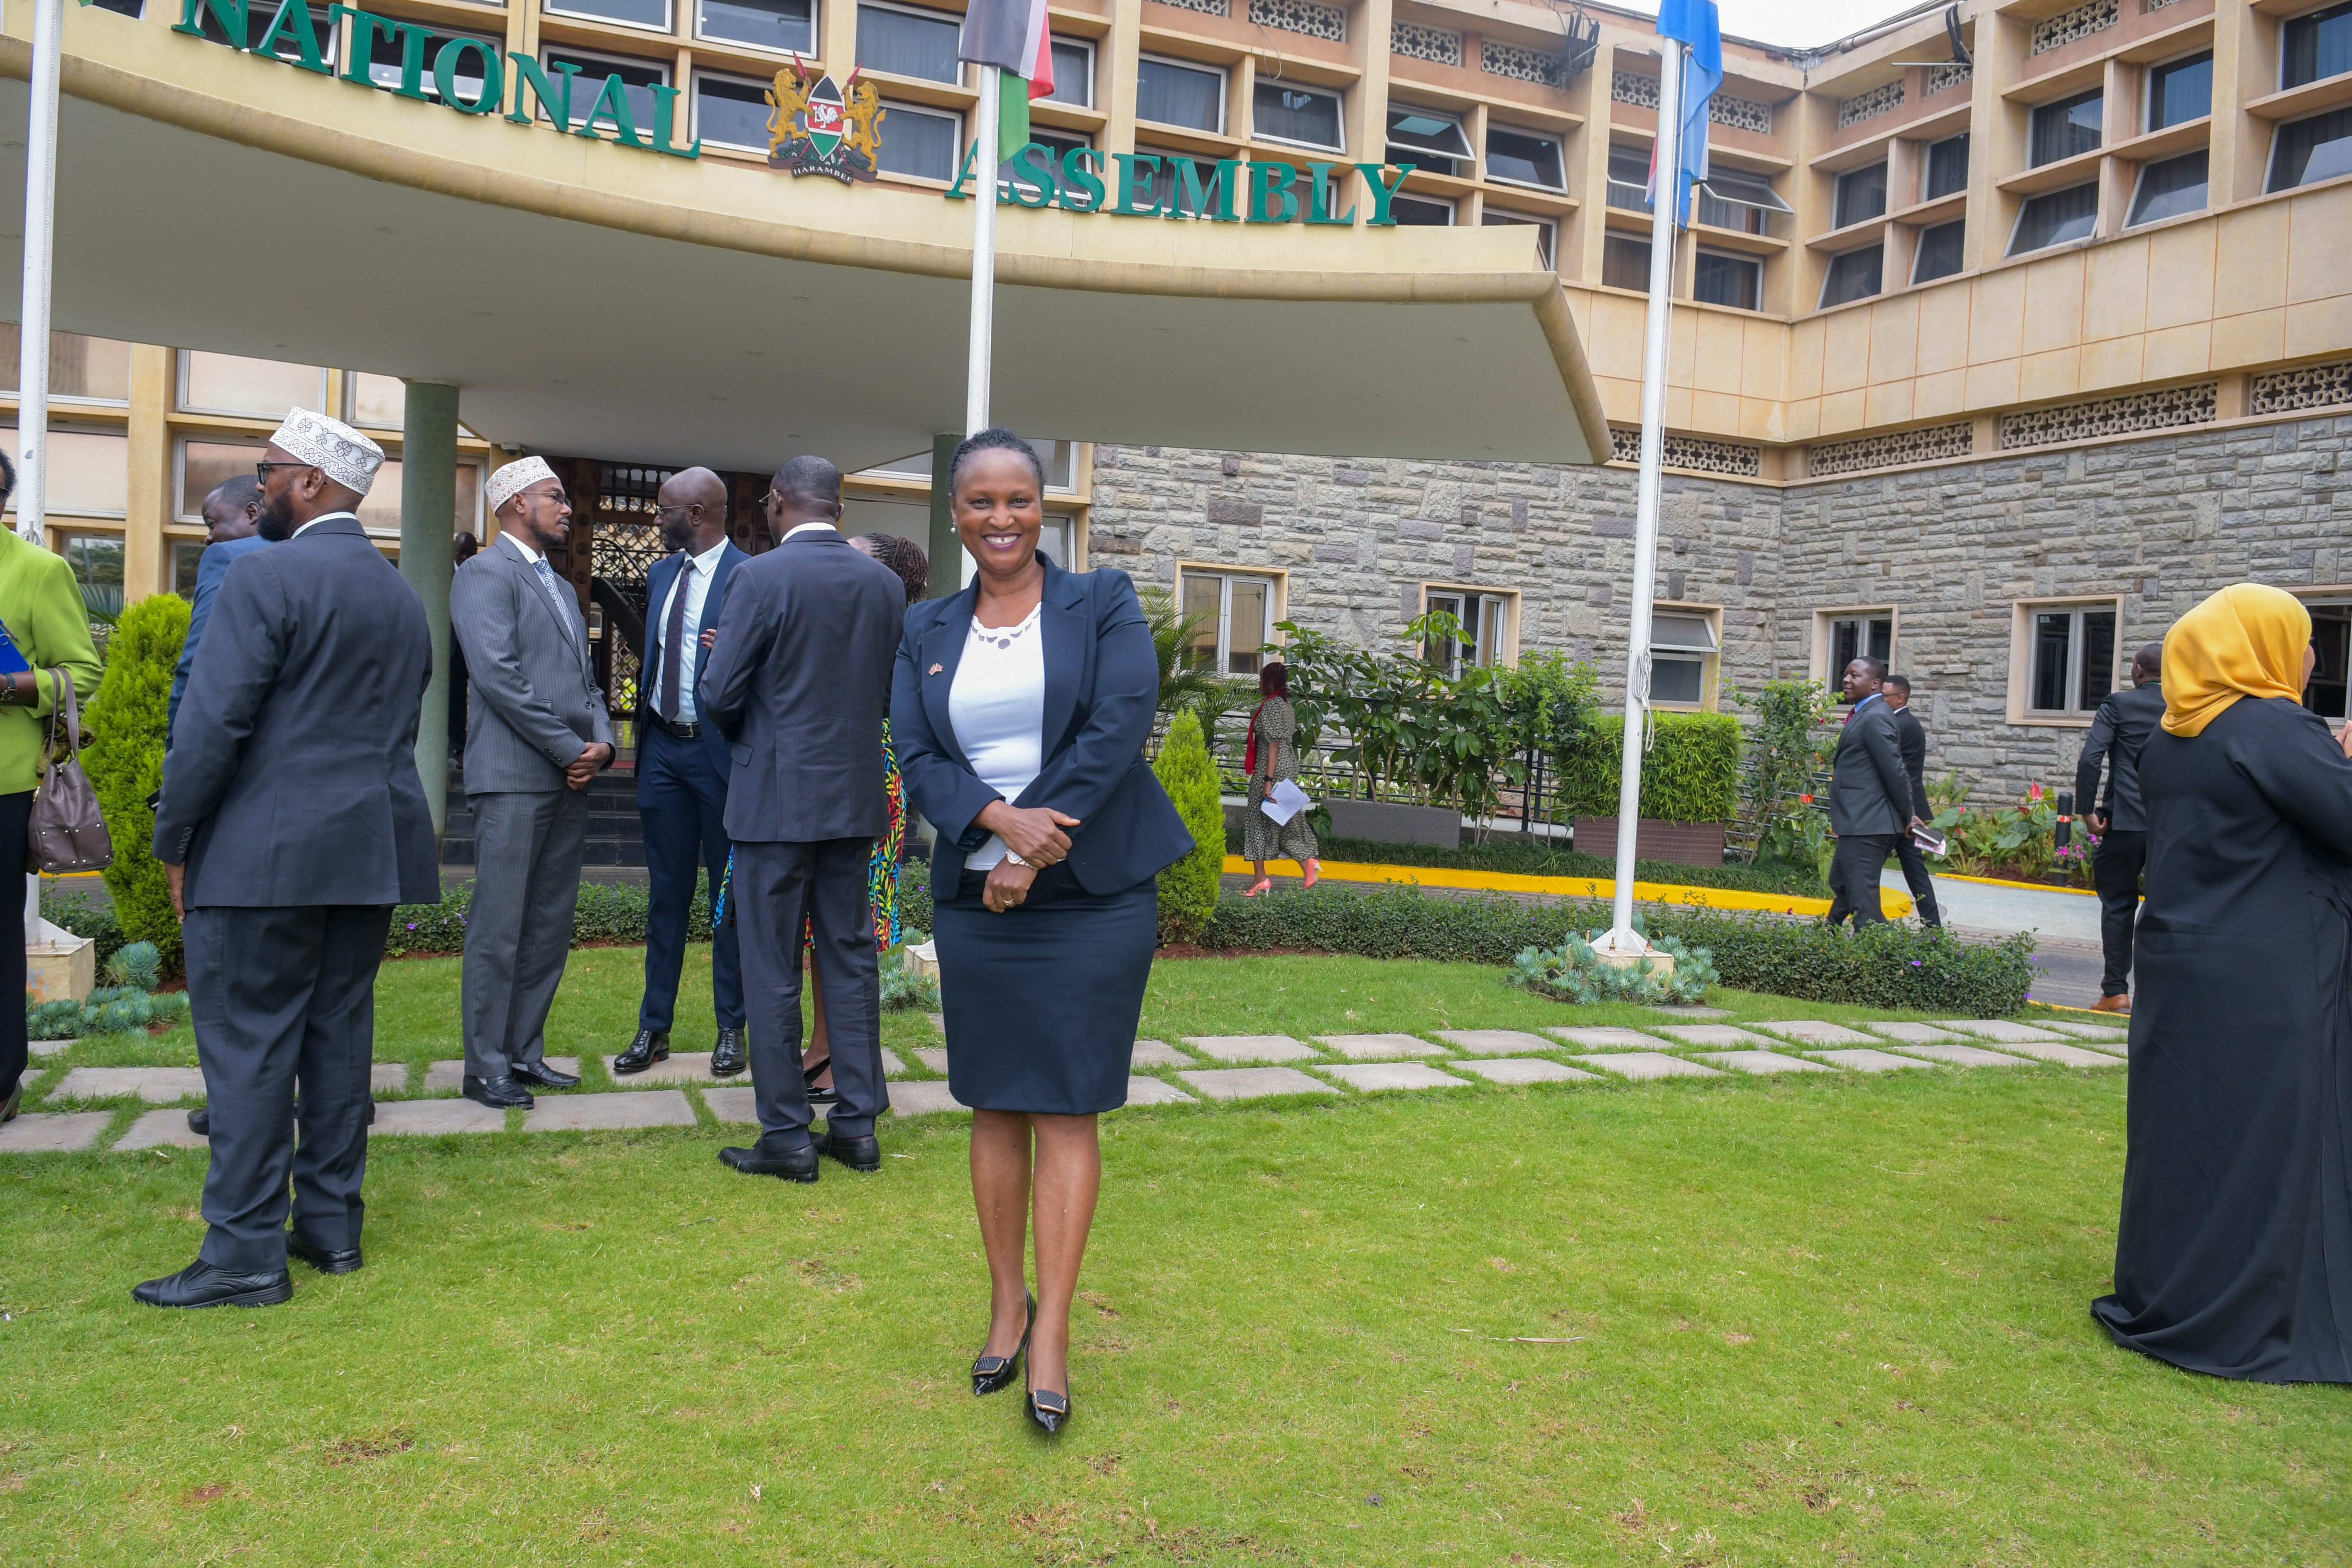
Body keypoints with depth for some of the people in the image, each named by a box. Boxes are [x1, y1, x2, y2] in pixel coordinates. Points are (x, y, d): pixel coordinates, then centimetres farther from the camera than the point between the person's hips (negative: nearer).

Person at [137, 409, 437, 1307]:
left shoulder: (267, 577, -10)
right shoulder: (404, 598, 15)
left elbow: (215, 722, -15)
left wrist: (174, 844, -6)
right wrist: (362, 808, 19)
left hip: (265, 852, -7)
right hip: (373, 850, 8)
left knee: (248, 1044, -1)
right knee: (340, 1032, 12)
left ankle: (246, 1255, 3)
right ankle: (332, 1225, 20)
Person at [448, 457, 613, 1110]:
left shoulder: (562, 588, 23)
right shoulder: (484, 574, -4)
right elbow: (498, 675, -14)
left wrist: (601, 741, 2)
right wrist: (569, 749, -13)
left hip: (570, 782, 8)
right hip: (514, 777, -8)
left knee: (550, 928, 10)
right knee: (499, 929, -4)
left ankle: (525, 1054, 18)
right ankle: (486, 1068, 4)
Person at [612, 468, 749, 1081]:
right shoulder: (661, 574, 13)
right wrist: (642, 735, 13)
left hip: (720, 750, -6)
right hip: (662, 748, 6)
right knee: (666, 894, 11)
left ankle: (731, 1030, 15)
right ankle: (654, 1028, 19)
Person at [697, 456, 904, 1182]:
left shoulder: (762, 578, -13)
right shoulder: (886, 584, 4)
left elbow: (717, 695, -11)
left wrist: (748, 734, 10)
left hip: (778, 796, -5)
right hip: (858, 794, 5)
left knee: (772, 968, 3)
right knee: (851, 958, 13)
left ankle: (786, 1137, 9)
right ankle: (857, 1123, 18)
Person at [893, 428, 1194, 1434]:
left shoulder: (1103, 605, 1)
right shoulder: (927, 631, 11)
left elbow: (1119, 728, -10)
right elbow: (915, 758, 2)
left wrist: (1034, 848, -14)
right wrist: (999, 818, -18)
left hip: (1090, 898, -3)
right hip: (973, 899, 3)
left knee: (1066, 1110, -2)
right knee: (995, 1107, 9)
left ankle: (1052, 1334, 4)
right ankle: (1005, 1303, 24)